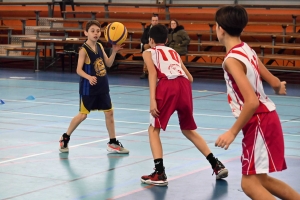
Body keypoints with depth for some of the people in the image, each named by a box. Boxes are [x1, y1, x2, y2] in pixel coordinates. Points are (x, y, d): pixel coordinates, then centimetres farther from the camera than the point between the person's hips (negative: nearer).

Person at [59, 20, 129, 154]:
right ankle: (65, 138, 15)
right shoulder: (84, 50, -15)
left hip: (102, 86, 7)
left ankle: (113, 143, 17)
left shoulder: (100, 46, 5)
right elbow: (79, 70, -19)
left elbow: (108, 64, 10)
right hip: (88, 87, -7)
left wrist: (114, 51, -4)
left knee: (109, 112, 8)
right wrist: (89, 77, -37)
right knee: (83, 115, -1)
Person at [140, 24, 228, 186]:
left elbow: (153, 73, 0)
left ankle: (159, 174, -1)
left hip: (168, 86, -4)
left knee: (154, 128, 12)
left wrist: (152, 99, -9)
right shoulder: (174, 52, 34)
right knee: (188, 130, 22)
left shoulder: (148, 52, 20)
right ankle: (217, 165, 17)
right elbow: (190, 78, 28)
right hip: (184, 85, 5)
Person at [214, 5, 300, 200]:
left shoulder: (232, 59, -19)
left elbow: (252, 101, -27)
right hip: (265, 118, 9)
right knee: (261, 179, 19)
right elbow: (275, 83, 12)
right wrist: (280, 87, 36)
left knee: (250, 184, -6)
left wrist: (233, 132, -20)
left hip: (259, 122, -9)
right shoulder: (248, 50, 7)